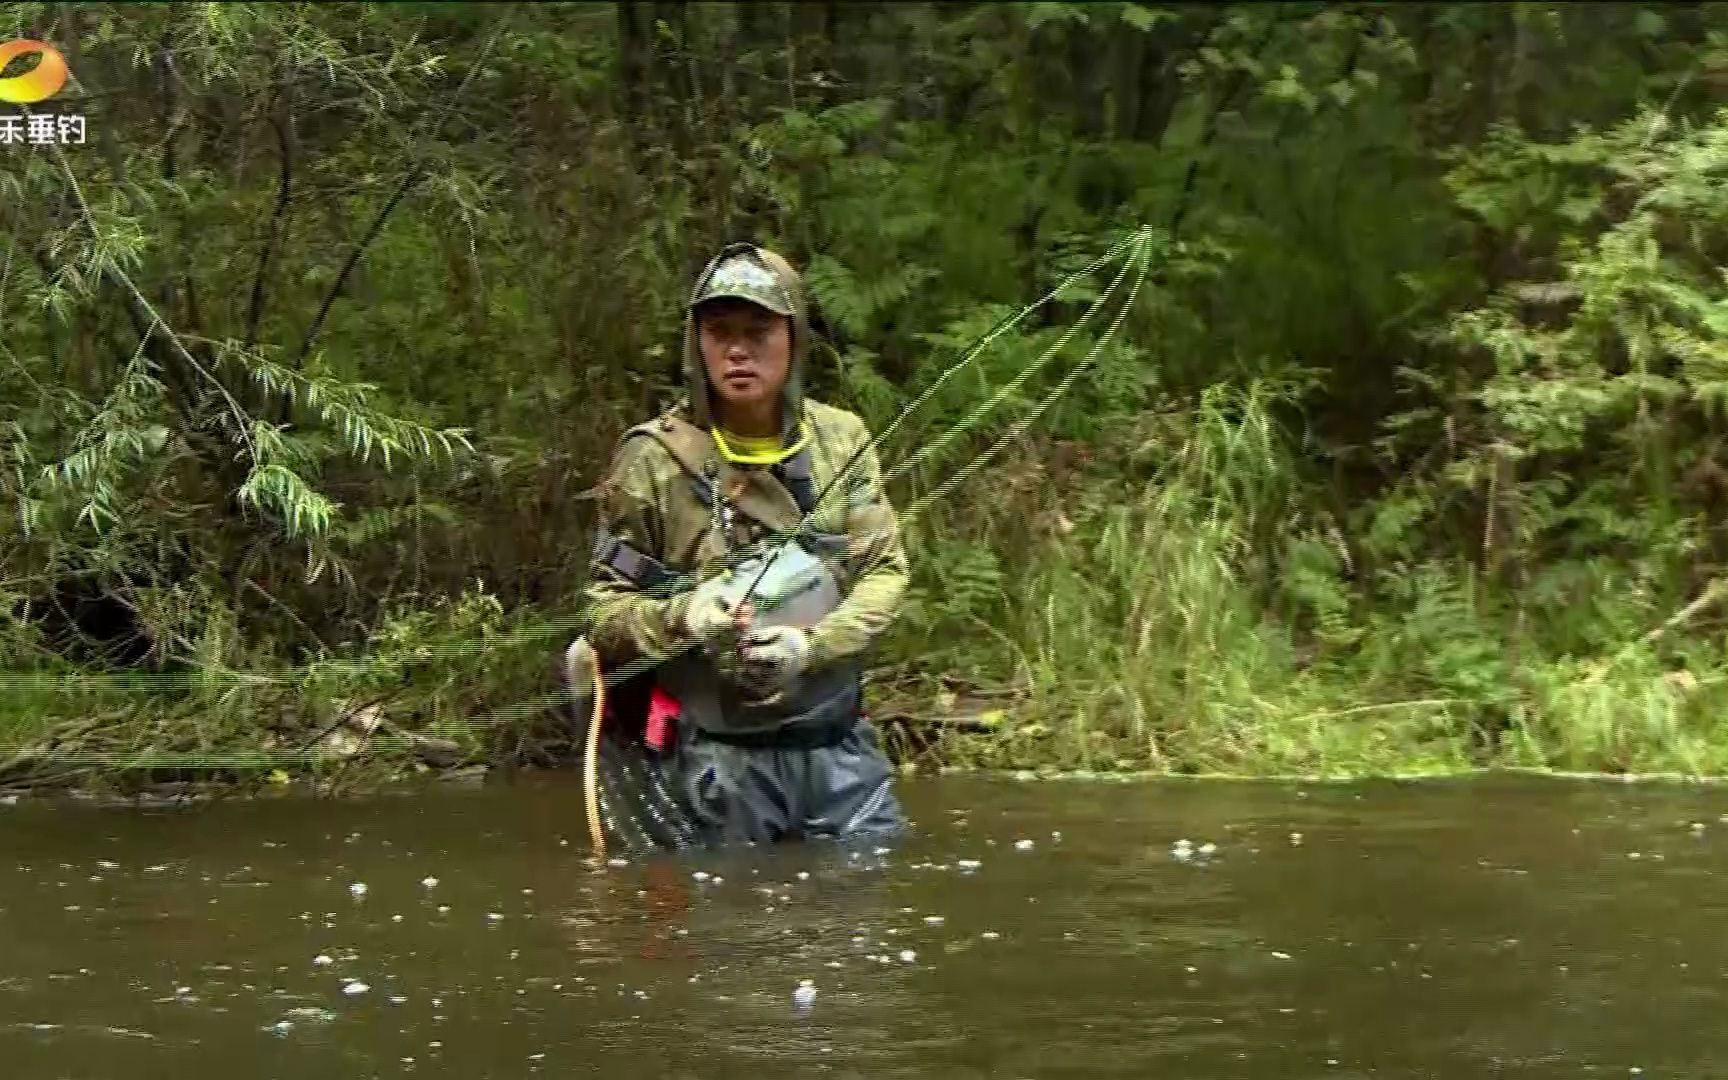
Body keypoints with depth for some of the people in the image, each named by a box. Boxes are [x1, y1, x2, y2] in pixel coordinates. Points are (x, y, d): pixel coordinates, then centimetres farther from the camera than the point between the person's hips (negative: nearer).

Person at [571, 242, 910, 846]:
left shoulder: (842, 440, 5)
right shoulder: (653, 460, -5)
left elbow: (885, 570, 0)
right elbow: (605, 612, -1)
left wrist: (810, 644, -18)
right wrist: (681, 617, -23)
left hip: (842, 747, 3)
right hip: (719, 760, -3)